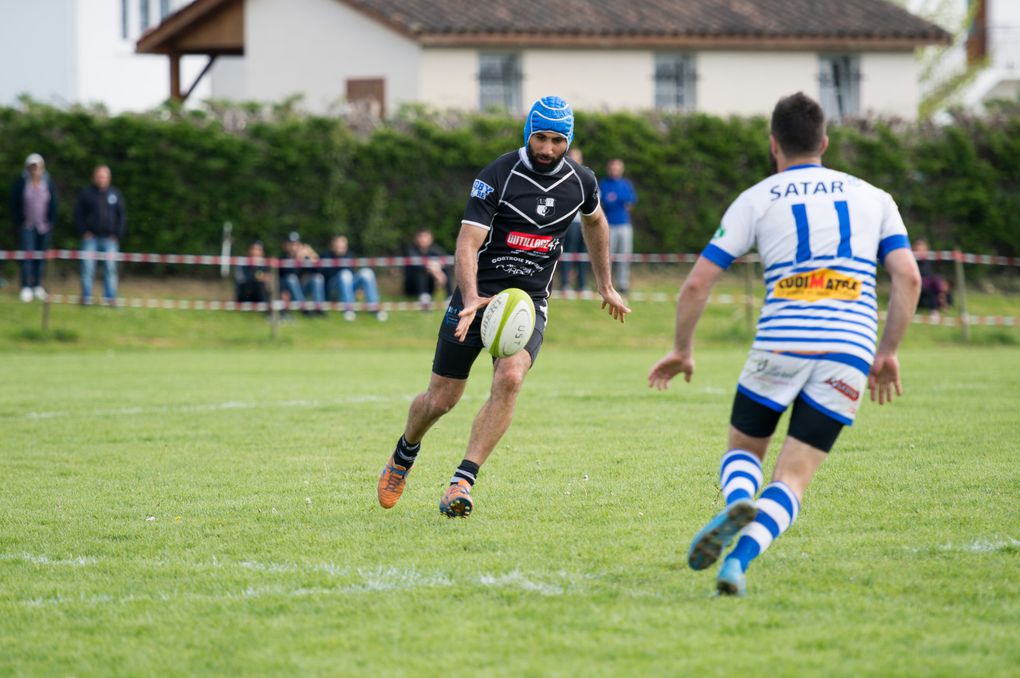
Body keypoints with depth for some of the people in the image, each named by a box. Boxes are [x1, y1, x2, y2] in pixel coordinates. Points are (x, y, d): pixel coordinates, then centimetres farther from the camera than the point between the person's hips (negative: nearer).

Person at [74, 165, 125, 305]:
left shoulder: (115, 194, 8)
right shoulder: (86, 194, 4)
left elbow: (122, 216, 10)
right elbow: (78, 214, 6)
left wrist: (117, 234, 0)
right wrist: (84, 231, -5)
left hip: (110, 238, 1)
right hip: (90, 237, -1)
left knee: (111, 269, -1)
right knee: (87, 268, -5)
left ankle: (110, 297, 3)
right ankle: (86, 297, 0)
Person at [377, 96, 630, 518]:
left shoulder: (580, 182, 0)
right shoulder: (497, 177, -14)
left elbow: (595, 222, 24)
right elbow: (466, 245, -21)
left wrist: (606, 285, 29)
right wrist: (471, 300, -37)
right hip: (477, 296, -2)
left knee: (509, 379, -26)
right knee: (441, 400, 3)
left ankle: (462, 482, -26)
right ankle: (404, 455, 37)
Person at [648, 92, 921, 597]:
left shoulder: (757, 199, 10)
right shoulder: (872, 197, 16)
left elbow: (697, 283, 7)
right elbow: (908, 277, 4)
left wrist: (682, 350, 20)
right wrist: (888, 352, 11)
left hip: (781, 344, -1)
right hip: (851, 351, 1)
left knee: (744, 449, 21)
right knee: (793, 477, 5)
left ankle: (737, 503, -14)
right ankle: (740, 556, -22)